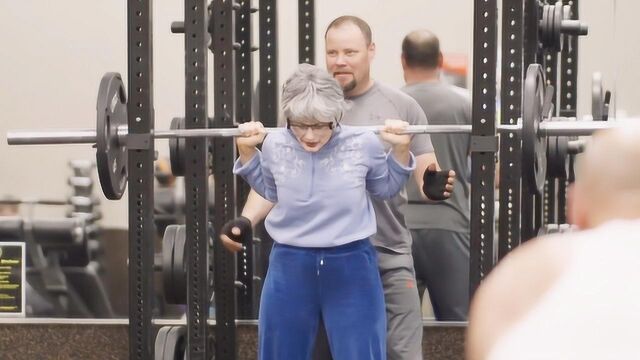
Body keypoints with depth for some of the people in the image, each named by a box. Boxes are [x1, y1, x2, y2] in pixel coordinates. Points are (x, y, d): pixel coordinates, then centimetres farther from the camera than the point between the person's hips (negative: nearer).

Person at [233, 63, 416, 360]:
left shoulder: (364, 144, -11)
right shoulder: (275, 146, -7)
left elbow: (386, 189, 10)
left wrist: (400, 151, -4)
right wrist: (247, 152, 5)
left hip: (351, 267, -2)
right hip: (290, 267, 2)